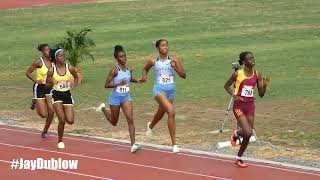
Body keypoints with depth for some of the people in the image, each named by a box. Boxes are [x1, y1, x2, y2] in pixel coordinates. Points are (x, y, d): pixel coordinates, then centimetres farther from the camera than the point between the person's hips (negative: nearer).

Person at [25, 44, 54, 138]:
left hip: (49, 88, 5)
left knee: (51, 112, -5)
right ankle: (35, 103, 25)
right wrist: (36, 80, -19)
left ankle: (45, 131, 16)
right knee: (43, 114, -7)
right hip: (39, 88, -5)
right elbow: (28, 73, -7)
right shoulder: (39, 62, -13)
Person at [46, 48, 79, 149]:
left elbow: (76, 77, 16)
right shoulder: (51, 70, -8)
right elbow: (48, 84, 3)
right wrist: (50, 83, -20)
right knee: (62, 120, -13)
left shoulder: (69, 68, -3)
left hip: (67, 94, 2)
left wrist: (73, 86, -1)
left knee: (70, 121, -5)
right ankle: (60, 141, 6)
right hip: (56, 95, -2)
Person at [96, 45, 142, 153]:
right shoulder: (114, 71, -15)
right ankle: (103, 108, 45)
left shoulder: (129, 69, 1)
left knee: (130, 119, -14)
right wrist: (118, 84, -29)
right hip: (115, 97, -3)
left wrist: (137, 81, 4)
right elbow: (106, 85, -16)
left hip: (126, 97, 3)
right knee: (114, 122, 15)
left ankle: (133, 144, -19)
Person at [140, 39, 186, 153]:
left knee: (160, 114, 26)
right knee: (171, 112, -26)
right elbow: (145, 69, 20)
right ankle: (174, 144, -23)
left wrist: (175, 68, -21)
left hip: (171, 91, 4)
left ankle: (151, 126, 64)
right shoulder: (154, 61, -1)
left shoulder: (173, 60, -2)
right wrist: (144, 76, 0)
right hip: (159, 90, -3)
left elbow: (184, 75, -5)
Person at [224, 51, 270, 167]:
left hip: (250, 106, 5)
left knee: (248, 135, 6)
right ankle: (236, 134, 17)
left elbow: (261, 94, 4)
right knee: (248, 133, -19)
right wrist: (233, 95, -11)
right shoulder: (238, 74, -9)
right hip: (239, 106, -4)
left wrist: (265, 85, -14)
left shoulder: (257, 75, 2)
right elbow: (227, 85, 5)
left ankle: (239, 158, 25)